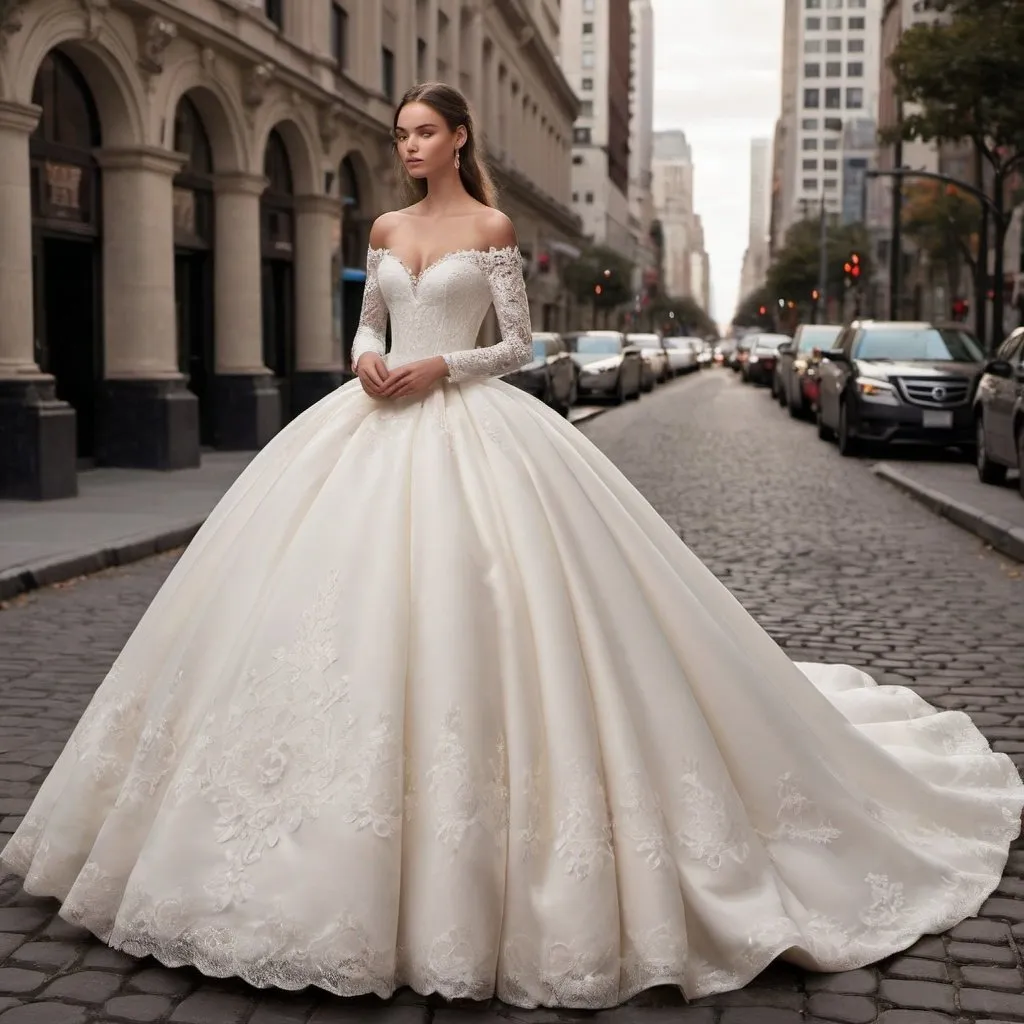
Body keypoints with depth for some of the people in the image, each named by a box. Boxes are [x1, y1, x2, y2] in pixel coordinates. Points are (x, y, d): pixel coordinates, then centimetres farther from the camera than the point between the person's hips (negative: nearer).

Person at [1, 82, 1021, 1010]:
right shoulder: (385, 229, 15)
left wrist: (442, 368, -14)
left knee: (459, 602, -12)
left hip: (468, 428, -5)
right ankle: (343, 835, 13)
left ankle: (467, 846, 1)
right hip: (376, 426, 6)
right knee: (348, 597, 1)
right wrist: (368, 360, -2)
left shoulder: (491, 228, 0)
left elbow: (517, 343, -1)